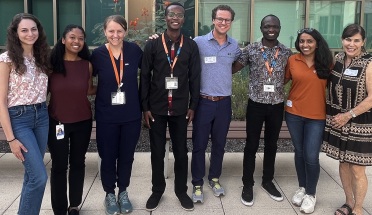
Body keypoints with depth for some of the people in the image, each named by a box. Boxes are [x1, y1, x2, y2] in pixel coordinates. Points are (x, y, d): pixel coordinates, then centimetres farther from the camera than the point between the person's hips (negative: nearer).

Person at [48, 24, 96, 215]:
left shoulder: (87, 65, -1)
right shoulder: (51, 63, -6)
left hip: (82, 122, 2)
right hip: (57, 122, -2)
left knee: (78, 163, 13)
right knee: (59, 165, 6)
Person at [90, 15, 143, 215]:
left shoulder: (134, 50, -5)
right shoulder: (97, 54, -8)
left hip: (131, 115, 1)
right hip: (106, 116, -1)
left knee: (126, 156, 14)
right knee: (108, 157, 11)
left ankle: (123, 192, 35)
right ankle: (110, 194, 32)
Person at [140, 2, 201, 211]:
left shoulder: (191, 46, 2)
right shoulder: (152, 45, -1)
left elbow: (195, 78, 4)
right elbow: (144, 77, 0)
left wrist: (193, 106, 0)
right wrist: (145, 107, -3)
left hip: (180, 108, 1)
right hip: (156, 108, 0)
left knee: (181, 151, 10)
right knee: (157, 151, 10)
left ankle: (181, 190, 27)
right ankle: (157, 190, 26)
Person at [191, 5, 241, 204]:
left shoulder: (234, 46, 5)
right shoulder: (198, 42, -8)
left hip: (224, 103, 4)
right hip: (203, 102, -3)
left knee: (219, 144, 14)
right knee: (199, 145, 4)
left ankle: (214, 178, 32)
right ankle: (197, 184, 18)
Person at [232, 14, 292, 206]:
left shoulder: (287, 52, 1)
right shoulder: (250, 49, -5)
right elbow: (233, 68, -1)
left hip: (277, 105, 3)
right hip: (256, 104, -2)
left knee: (271, 145, 15)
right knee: (251, 146, 5)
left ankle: (267, 181, 31)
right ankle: (247, 185, 19)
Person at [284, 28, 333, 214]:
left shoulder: (326, 62, -3)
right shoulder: (292, 60, -2)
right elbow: (283, 80, 10)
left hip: (317, 116, -1)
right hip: (294, 113, 2)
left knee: (311, 156, -2)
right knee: (299, 152, 14)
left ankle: (311, 194, 19)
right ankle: (302, 188, 33)